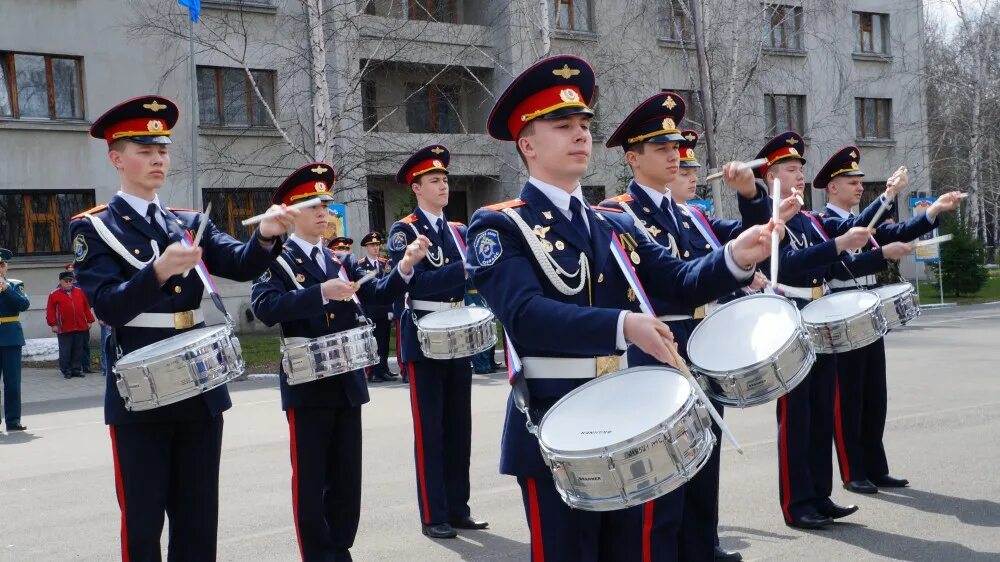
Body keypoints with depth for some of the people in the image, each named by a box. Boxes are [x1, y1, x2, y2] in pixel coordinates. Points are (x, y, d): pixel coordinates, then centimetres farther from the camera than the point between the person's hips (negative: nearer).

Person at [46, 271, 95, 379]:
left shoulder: (79, 292, 10)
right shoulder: (54, 294, 0)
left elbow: (86, 307, 12)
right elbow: (50, 310, -3)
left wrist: (89, 321, 8)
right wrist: (53, 324, -8)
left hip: (80, 327, 3)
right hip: (64, 329, -3)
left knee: (78, 350, 8)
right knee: (65, 351, 0)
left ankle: (77, 369, 16)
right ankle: (66, 371, 9)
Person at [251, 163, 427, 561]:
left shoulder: (342, 260, 13)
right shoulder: (275, 259, -5)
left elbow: (376, 294, 1)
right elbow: (265, 307, -22)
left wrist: (405, 267, -16)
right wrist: (321, 292, -30)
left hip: (348, 382, 6)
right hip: (307, 386, -6)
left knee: (347, 476, 13)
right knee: (310, 478, 3)